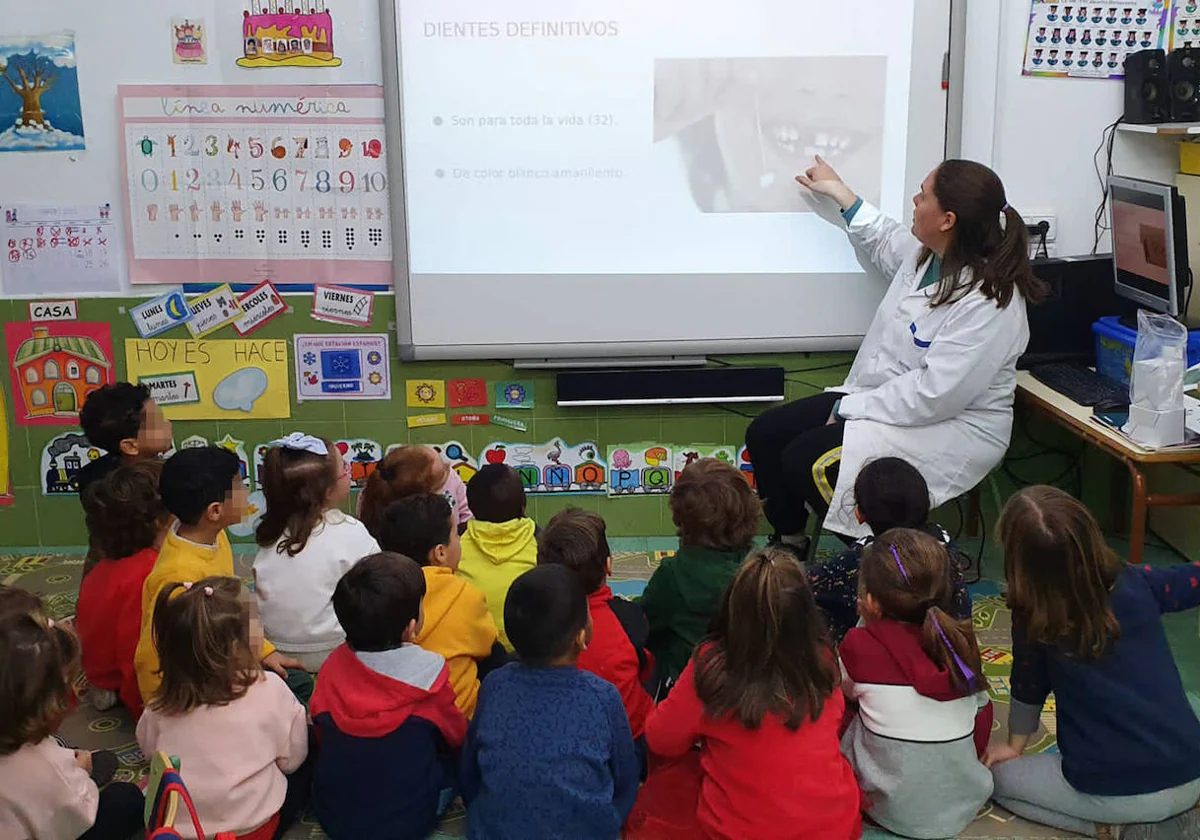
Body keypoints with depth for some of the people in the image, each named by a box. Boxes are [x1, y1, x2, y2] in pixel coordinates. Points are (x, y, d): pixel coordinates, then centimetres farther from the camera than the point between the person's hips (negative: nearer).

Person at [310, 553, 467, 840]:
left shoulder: (334, 665, -14)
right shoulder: (428, 677, -23)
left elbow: (321, 730, 1)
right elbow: (456, 736, -5)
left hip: (332, 815, 3)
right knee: (458, 754, 16)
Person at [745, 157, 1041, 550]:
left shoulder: (990, 304, -26)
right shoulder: (926, 253, 2)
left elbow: (935, 393, -29)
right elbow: (884, 241, 28)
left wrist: (851, 409, -21)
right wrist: (837, 191, 35)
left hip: (948, 428, -9)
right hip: (884, 397, 9)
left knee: (806, 460, -25)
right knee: (765, 432, 0)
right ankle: (789, 543, 15)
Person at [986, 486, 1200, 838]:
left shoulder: (1033, 621, -9)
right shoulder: (1136, 584, -6)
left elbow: (1027, 692, 9)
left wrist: (1014, 747, 26)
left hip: (1116, 793, -4)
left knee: (998, 775, 16)